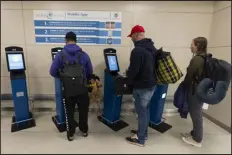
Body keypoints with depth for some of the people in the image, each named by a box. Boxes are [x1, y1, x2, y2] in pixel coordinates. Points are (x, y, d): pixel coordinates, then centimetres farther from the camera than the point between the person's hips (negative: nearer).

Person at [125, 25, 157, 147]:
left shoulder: (137, 50, -22)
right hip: (151, 84, 9)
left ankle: (140, 139, 21)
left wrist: (128, 78, 1)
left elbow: (133, 70, -23)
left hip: (141, 87, -9)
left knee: (141, 112, 4)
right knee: (145, 110, 20)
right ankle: (143, 133, 38)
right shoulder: (153, 48, 8)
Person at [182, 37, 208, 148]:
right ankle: (195, 133, 37)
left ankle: (197, 140, 20)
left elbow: (189, 76, -16)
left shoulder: (196, 59, -20)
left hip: (195, 91, -9)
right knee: (197, 113, 20)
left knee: (195, 114, 4)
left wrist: (184, 87, 1)